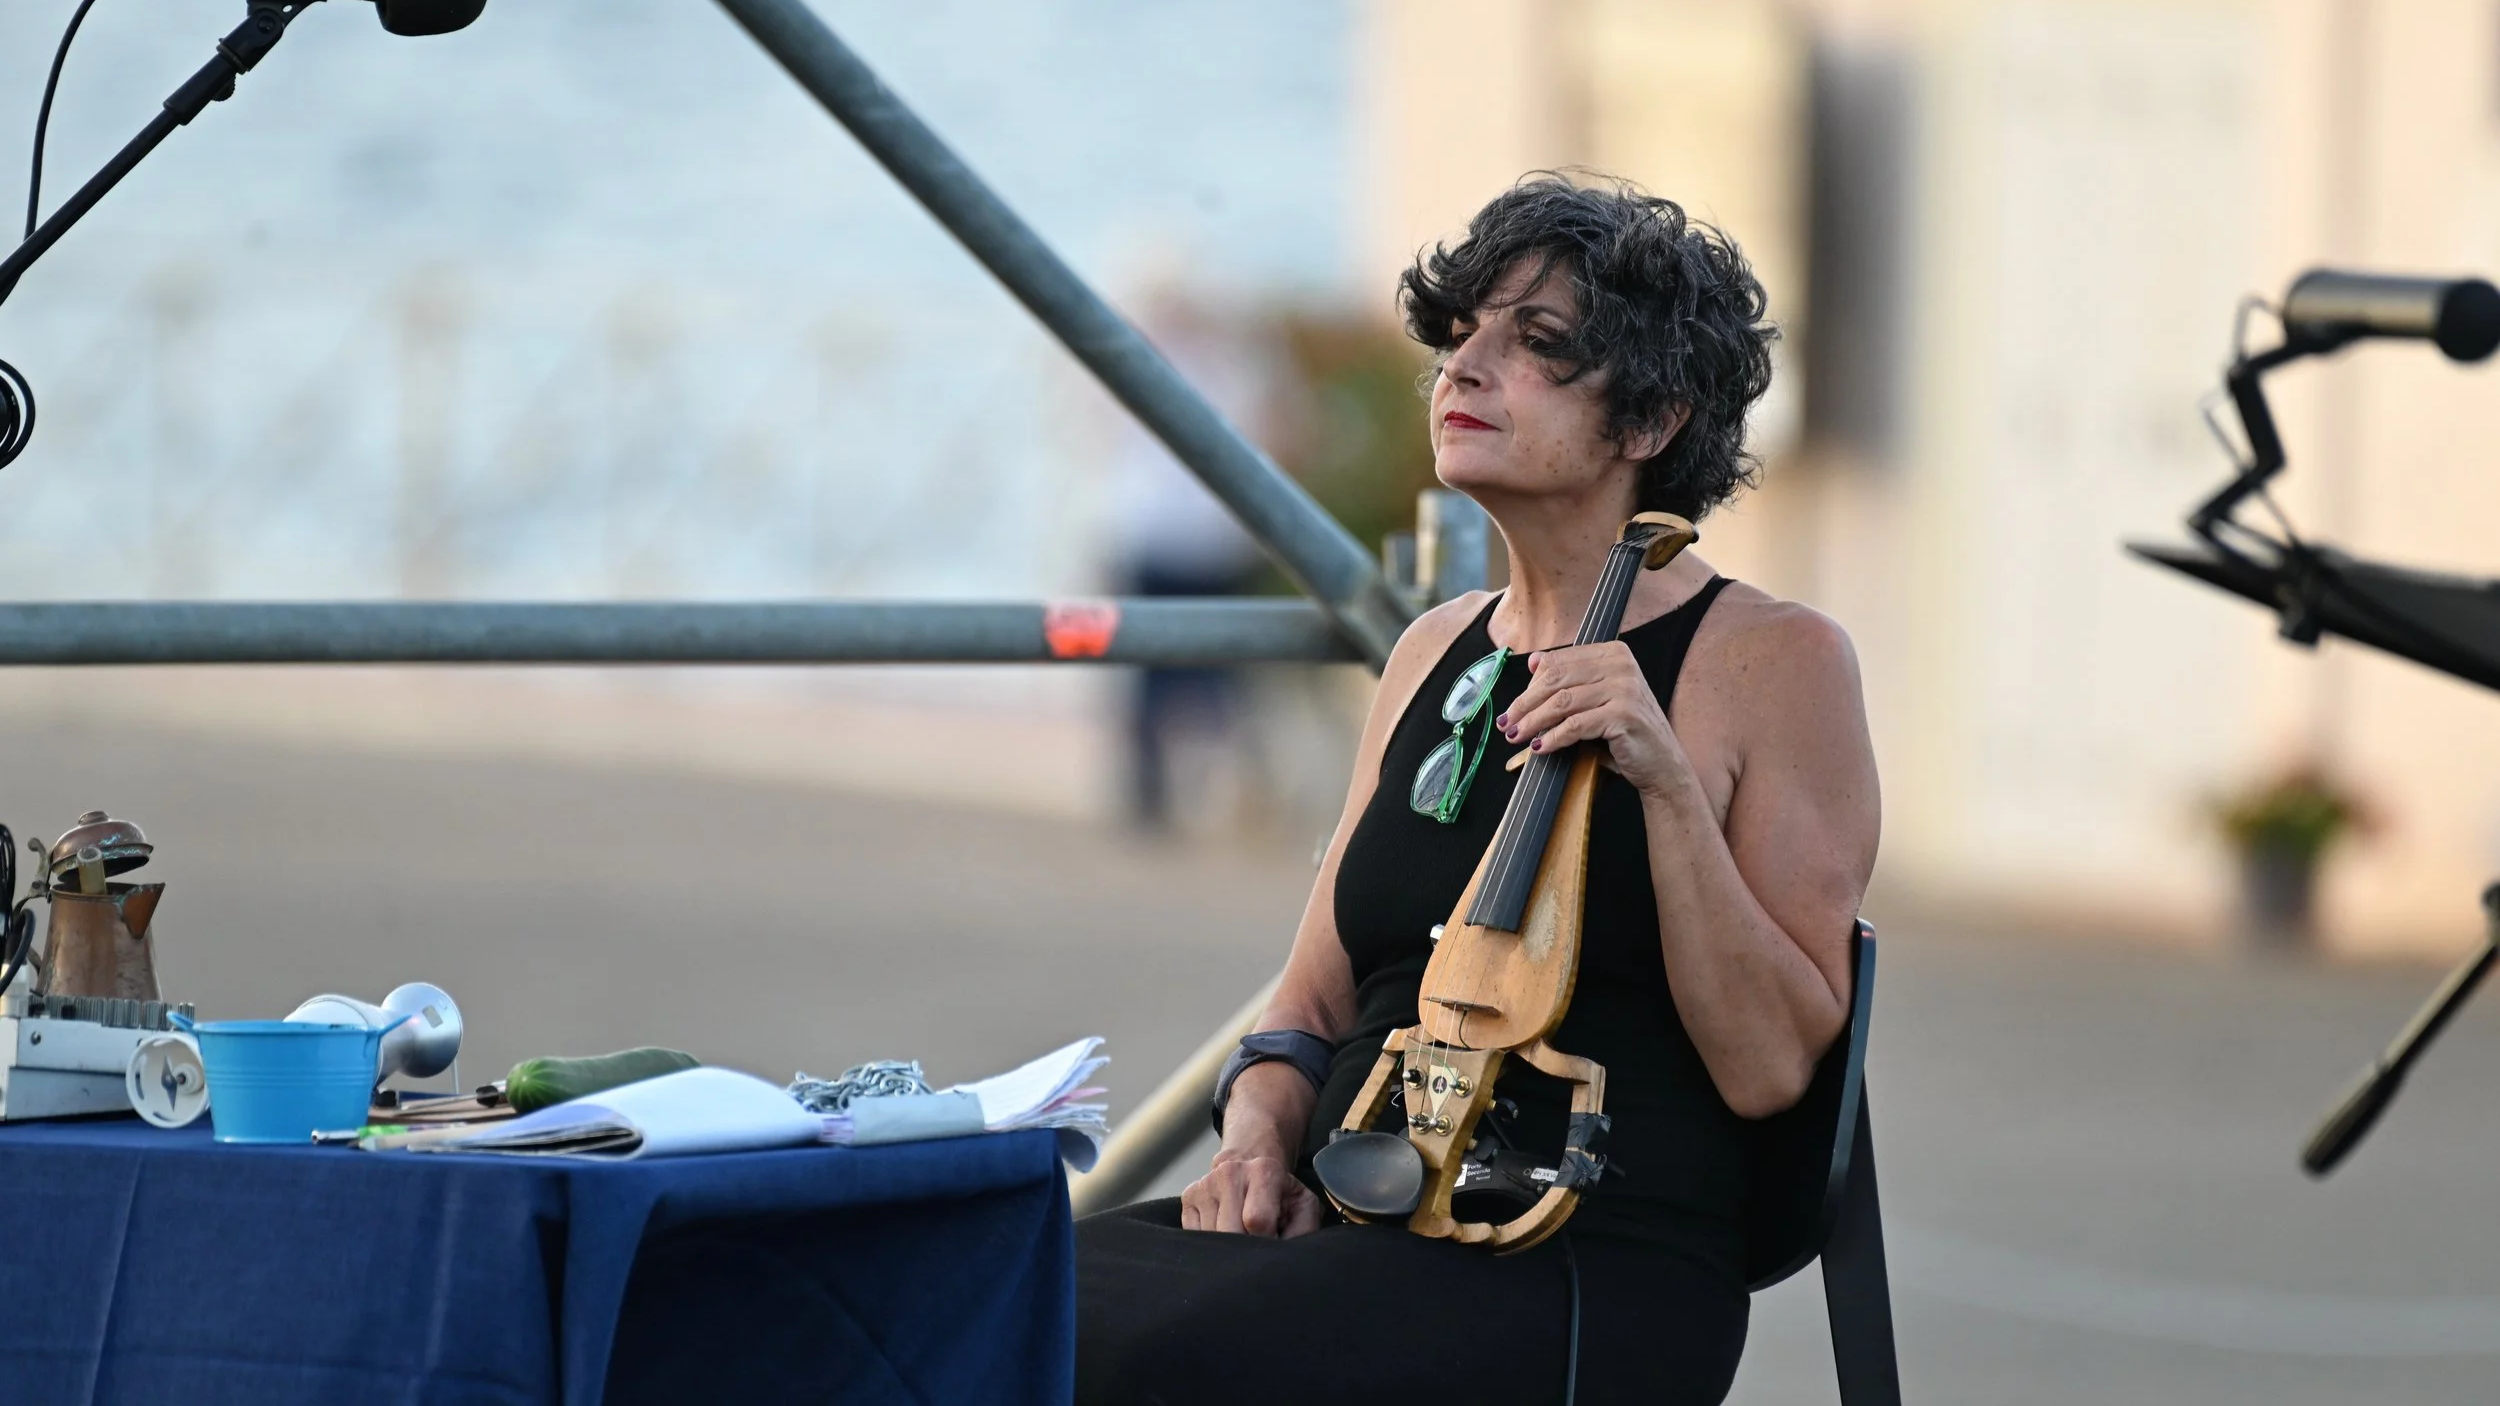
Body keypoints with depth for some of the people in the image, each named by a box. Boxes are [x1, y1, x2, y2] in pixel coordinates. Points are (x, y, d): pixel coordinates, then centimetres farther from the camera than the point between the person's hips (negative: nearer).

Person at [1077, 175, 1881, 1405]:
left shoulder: (1773, 661, 0)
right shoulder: (1437, 652, 19)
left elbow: (1769, 1066, -7)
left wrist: (1666, 781, -17)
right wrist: (1261, 1132, 0)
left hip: (1604, 1274, -6)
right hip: (1362, 1233, 6)